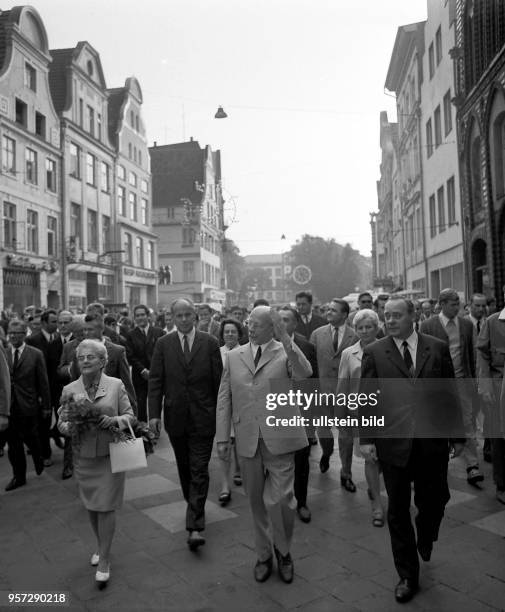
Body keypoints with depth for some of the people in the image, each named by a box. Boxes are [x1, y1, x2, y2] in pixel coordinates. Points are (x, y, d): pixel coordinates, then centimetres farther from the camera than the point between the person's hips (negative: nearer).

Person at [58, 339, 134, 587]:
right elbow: (61, 422, 5)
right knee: (91, 506, 16)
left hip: (110, 455, -3)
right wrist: (67, 426, -18)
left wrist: (114, 420, -21)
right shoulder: (69, 390, 1)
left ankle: (104, 560, 13)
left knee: (106, 507, -1)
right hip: (83, 456, 3)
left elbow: (130, 415, -1)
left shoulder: (116, 385, -4)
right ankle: (100, 545, 40)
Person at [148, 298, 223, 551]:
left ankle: (195, 526, 0)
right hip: (175, 416, 3)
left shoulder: (210, 342, -3)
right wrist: (154, 413, -7)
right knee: (184, 468, 17)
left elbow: (218, 380, -1)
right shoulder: (163, 344, 2)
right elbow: (155, 380, 0)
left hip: (203, 417, -2)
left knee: (199, 470, -3)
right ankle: (194, 508, 37)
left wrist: (220, 413, -1)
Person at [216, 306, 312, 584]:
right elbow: (224, 398, 8)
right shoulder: (234, 356, 9)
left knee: (279, 500, -6)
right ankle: (264, 555, 35)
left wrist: (285, 339, -27)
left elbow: (304, 375, -21)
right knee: (256, 501, 14)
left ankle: (283, 550, 24)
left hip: (279, 439, -3)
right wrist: (222, 437, 2)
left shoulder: (285, 352, 0)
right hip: (247, 441, 3)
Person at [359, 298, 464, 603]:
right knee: (398, 511, 9)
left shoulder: (438, 347, 2)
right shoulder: (373, 352, -1)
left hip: (433, 441, 1)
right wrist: (366, 438, -9)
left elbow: (450, 394, 5)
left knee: (434, 500, 12)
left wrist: (457, 435, 6)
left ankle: (425, 538, 47)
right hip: (393, 441, -1)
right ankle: (408, 577, 27)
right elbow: (365, 398, -2)